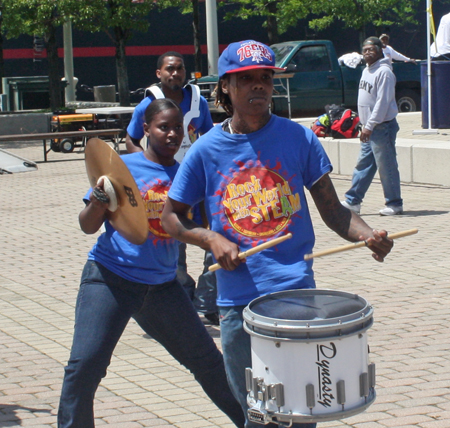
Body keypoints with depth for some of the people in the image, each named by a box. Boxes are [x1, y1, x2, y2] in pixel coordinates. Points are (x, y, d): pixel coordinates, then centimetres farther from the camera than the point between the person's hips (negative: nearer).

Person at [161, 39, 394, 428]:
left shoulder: (298, 138, 1)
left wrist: (367, 235, -16)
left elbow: (332, 210, 3)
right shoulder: (207, 150, 3)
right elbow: (172, 216, 11)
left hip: (296, 293, -1)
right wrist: (210, 239, -7)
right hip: (237, 300, 1)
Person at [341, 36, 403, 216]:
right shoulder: (367, 71, 16)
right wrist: (365, 125, 16)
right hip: (369, 128, 9)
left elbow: (382, 102, -20)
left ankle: (394, 204, 4)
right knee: (363, 165, 11)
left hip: (382, 127, -9)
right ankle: (353, 201, 15)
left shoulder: (384, 72, -15)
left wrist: (370, 126, -21)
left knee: (386, 167, -4)